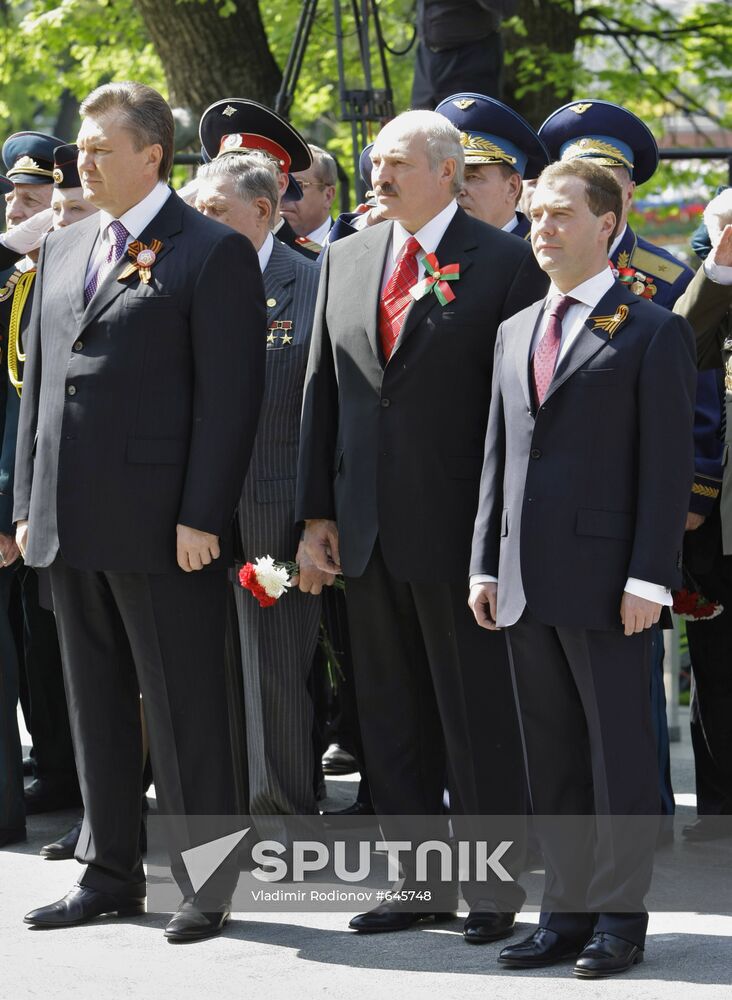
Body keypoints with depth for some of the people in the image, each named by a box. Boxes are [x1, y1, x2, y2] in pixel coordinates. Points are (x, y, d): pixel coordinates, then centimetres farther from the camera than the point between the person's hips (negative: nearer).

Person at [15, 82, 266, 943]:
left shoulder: (214, 254, -6)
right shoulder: (64, 251, 16)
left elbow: (228, 395, -11)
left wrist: (202, 516, -16)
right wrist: (28, 503, 12)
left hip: (161, 526, -7)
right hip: (69, 525, 7)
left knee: (183, 708, -1)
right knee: (96, 704, 13)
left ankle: (205, 883, 6)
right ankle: (110, 873, 21)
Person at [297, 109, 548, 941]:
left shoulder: (503, 263, -5)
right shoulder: (346, 259, 11)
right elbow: (322, 390, 12)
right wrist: (317, 512, 7)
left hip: (459, 525, -5)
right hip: (368, 529, 6)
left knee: (476, 713, 1)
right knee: (389, 712, 10)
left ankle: (496, 885, 10)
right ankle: (413, 880, 19)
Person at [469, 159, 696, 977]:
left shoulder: (653, 333, -3)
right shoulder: (516, 332, 17)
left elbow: (667, 463, -8)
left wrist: (648, 577, -14)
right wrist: (485, 564, 11)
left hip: (604, 578, -6)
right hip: (525, 583, 6)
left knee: (618, 750, 0)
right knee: (551, 756, 9)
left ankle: (619, 917, 6)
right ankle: (567, 910, 15)